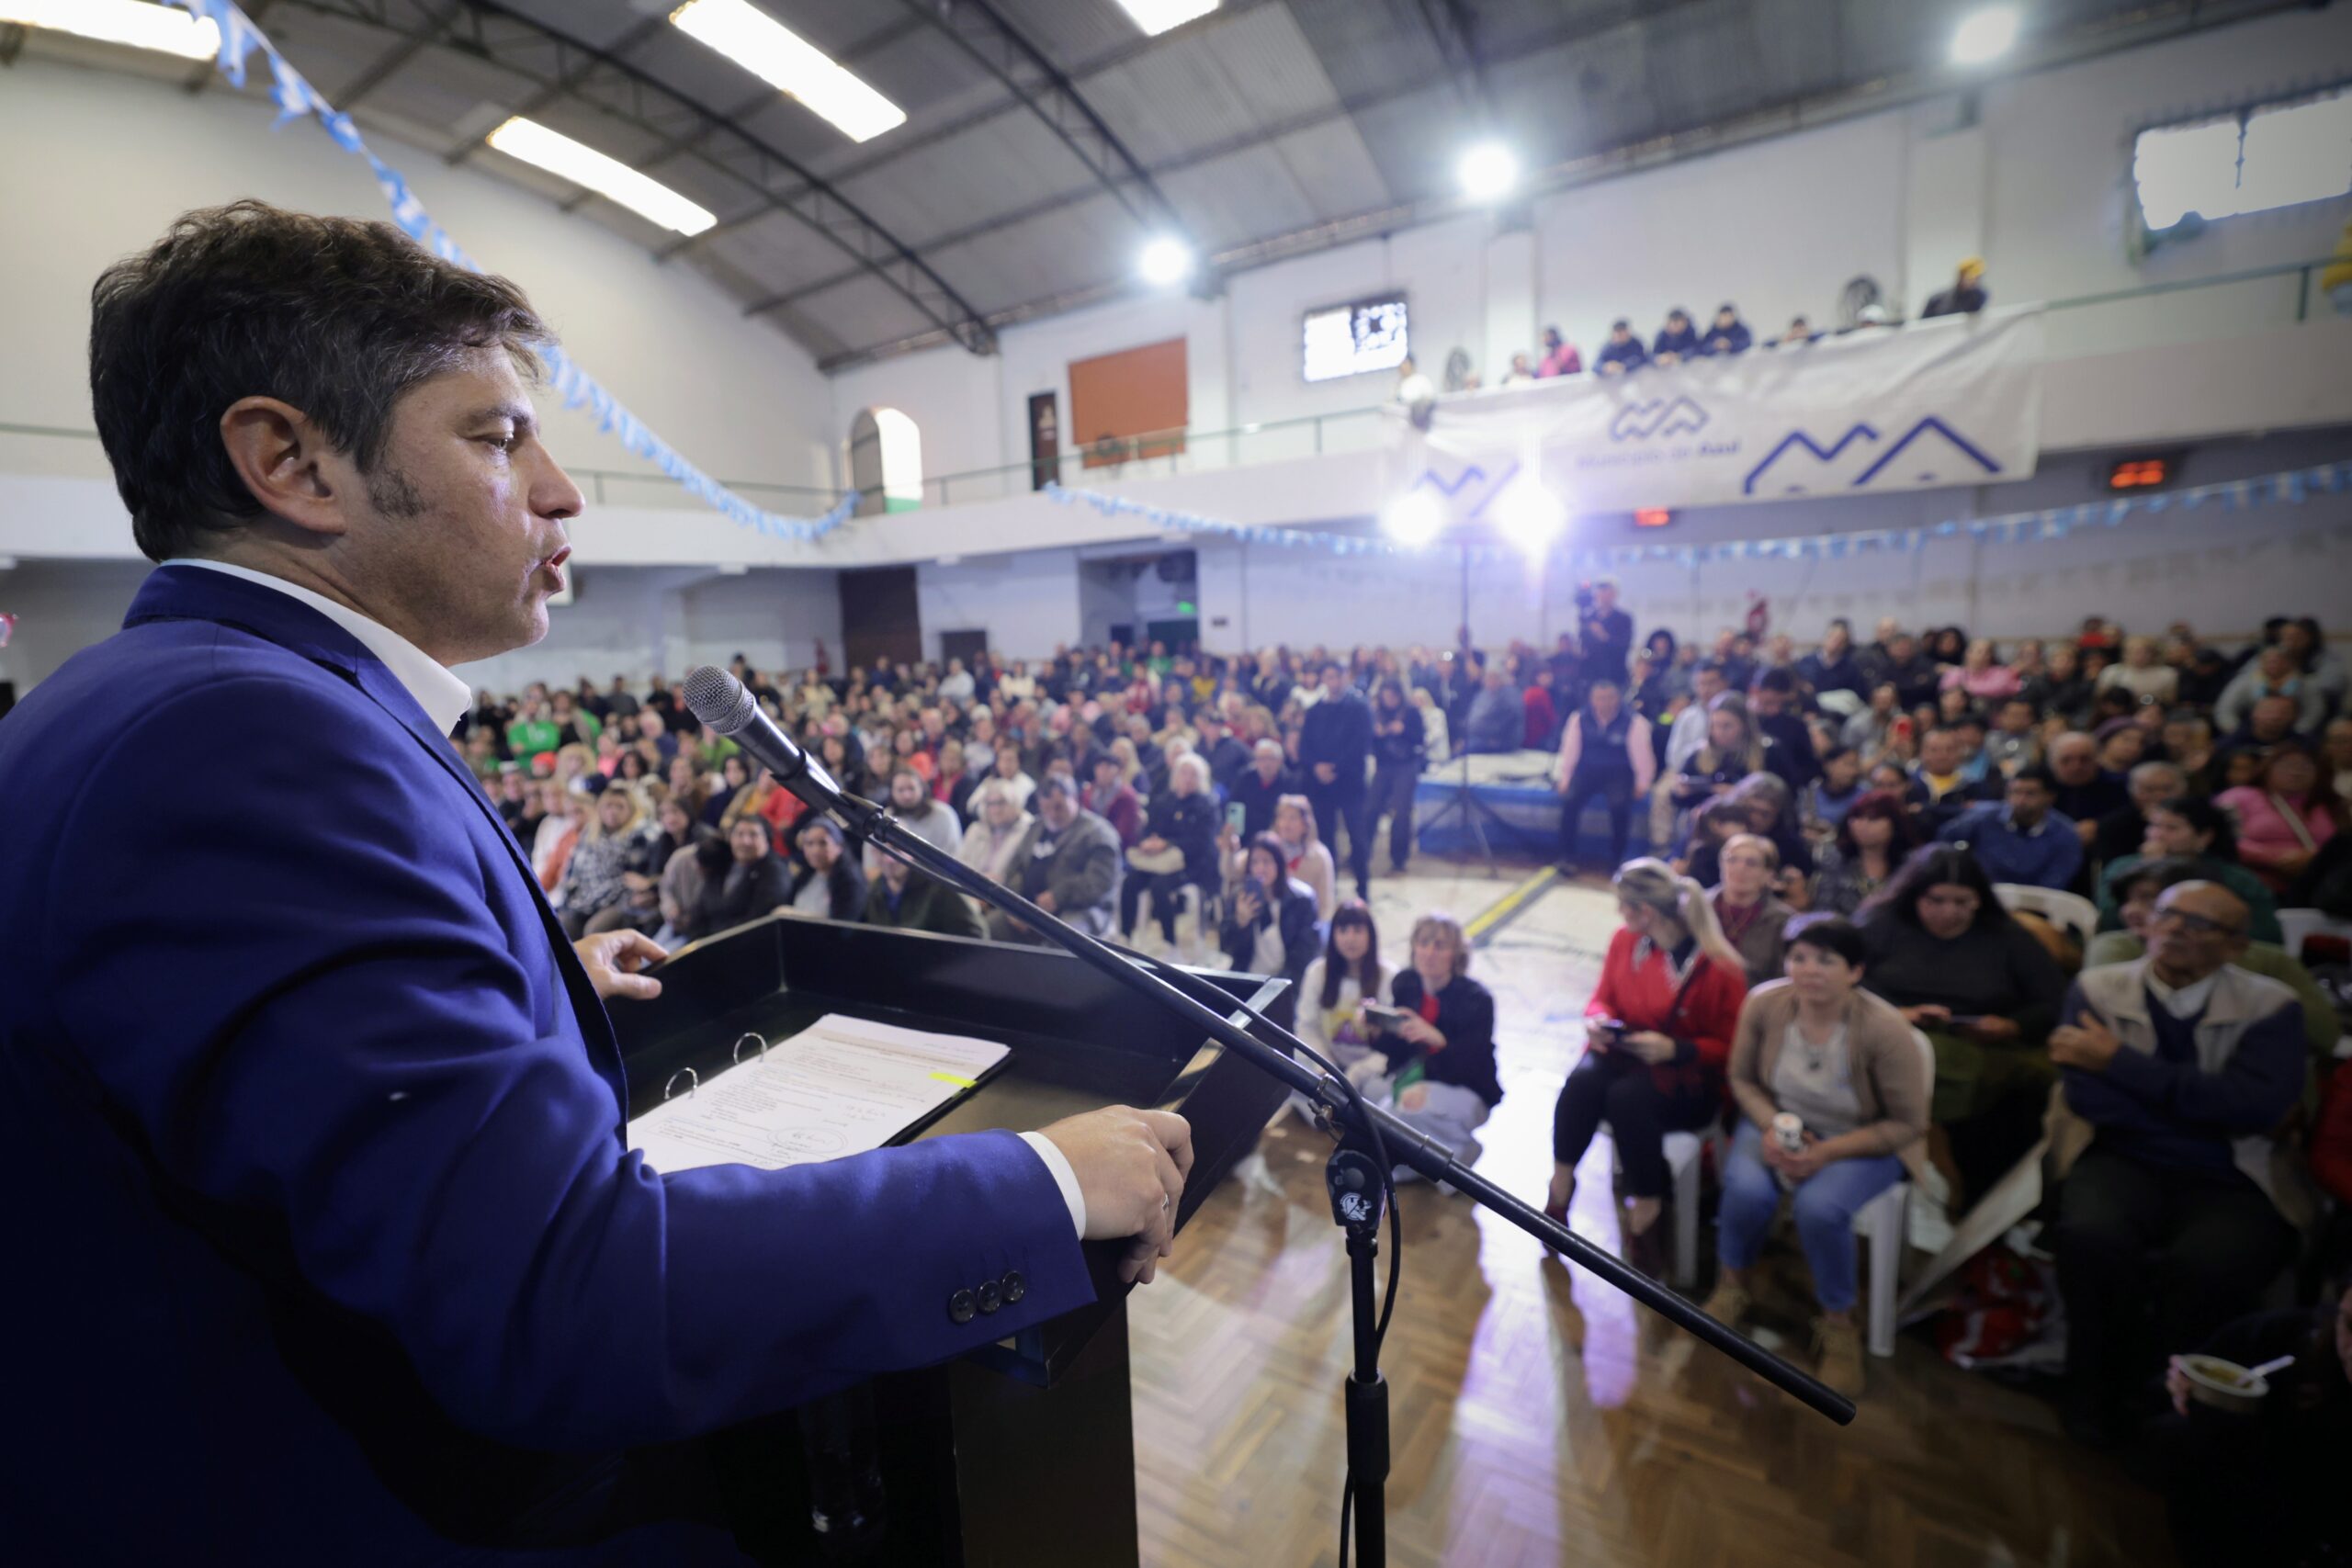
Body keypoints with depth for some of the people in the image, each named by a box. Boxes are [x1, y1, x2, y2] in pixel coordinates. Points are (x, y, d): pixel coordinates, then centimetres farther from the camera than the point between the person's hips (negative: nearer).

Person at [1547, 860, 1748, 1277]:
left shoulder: (1719, 966, -15)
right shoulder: (1625, 941, -1)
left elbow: (1729, 1047, -6)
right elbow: (1603, 997, 13)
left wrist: (1674, 1049, -22)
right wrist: (1597, 1019, -10)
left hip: (1686, 1075, -4)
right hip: (1625, 1052, 4)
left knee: (1628, 1097, -36)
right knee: (1582, 1081, -31)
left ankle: (1644, 1219, -16)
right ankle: (1560, 1190, -13)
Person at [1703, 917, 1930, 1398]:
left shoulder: (1885, 1031, -25)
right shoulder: (1763, 1003, -17)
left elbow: (1907, 1124, -13)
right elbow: (1742, 1079, -1)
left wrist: (1827, 1152, -21)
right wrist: (1772, 1128, -19)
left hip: (1864, 1143, -2)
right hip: (1779, 1122, 2)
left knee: (1820, 1207, -30)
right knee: (1746, 1189, -26)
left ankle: (1838, 1324, 1)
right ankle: (1733, 1286, 8)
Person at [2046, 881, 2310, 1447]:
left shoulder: (2271, 1006, 4)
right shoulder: (2098, 989, 3)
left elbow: (2258, 1108, -12)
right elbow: (2092, 1099, -6)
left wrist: (2118, 1060, -12)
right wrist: (2207, 1103, -7)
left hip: (2231, 1183, 0)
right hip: (2123, 1162, 0)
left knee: (2208, 1265, -33)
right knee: (2092, 1236, -33)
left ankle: (2147, 1397, -3)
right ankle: (2093, 1401, -6)